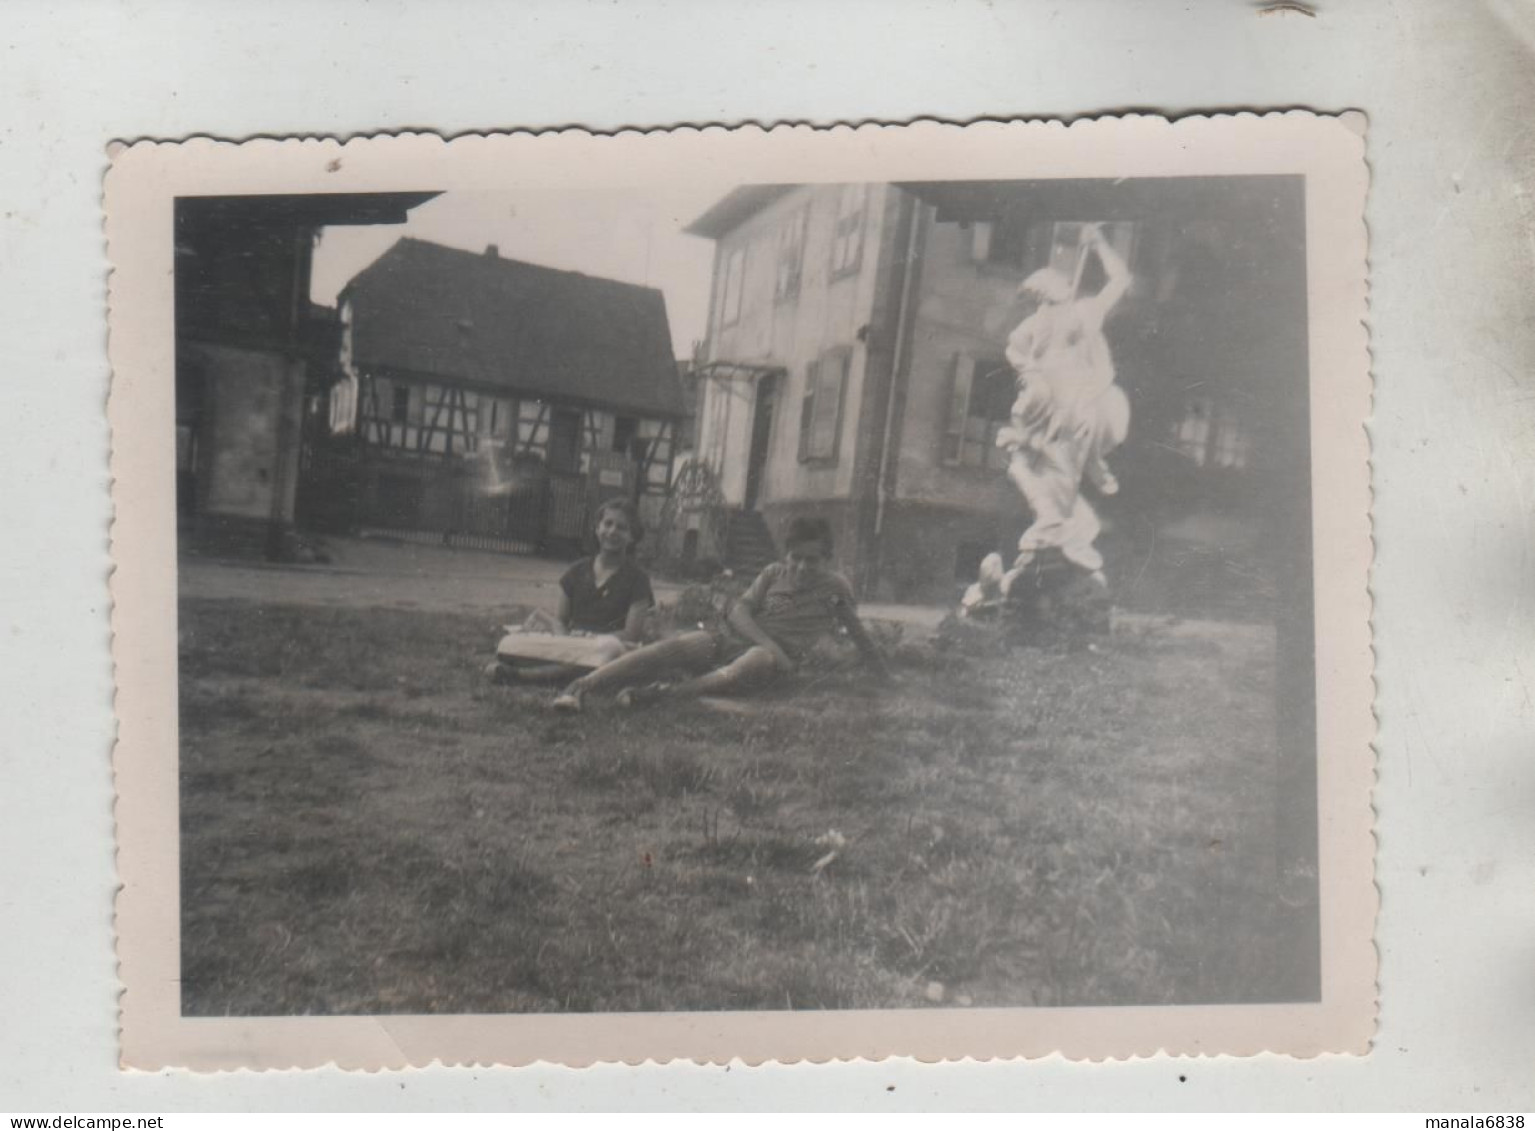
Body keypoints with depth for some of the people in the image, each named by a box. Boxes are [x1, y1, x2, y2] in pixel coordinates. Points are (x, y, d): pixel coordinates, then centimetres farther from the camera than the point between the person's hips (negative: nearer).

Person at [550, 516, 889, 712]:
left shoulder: (835, 586, 9)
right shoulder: (773, 574, 15)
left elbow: (858, 633, 16)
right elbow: (739, 610, 3)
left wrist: (886, 677, 17)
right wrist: (766, 641, -15)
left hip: (775, 655, -3)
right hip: (730, 639, 3)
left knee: (760, 662, -42)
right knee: (675, 647, -28)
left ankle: (667, 692, -59)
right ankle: (580, 687, -43)